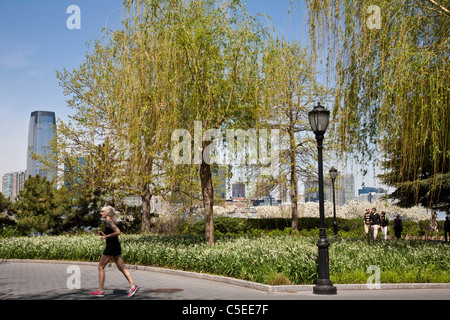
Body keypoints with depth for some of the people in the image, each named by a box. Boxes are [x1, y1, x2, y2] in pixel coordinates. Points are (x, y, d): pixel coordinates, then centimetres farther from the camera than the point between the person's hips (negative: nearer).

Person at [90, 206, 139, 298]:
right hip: (116, 246, 9)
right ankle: (133, 286, -2)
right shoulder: (111, 222, 17)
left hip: (111, 247, -9)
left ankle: (100, 291, 6)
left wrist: (106, 236, -19)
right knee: (121, 267, 7)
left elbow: (118, 232, -26)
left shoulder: (109, 222, -12)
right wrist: (104, 235, 13)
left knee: (101, 267, 2)